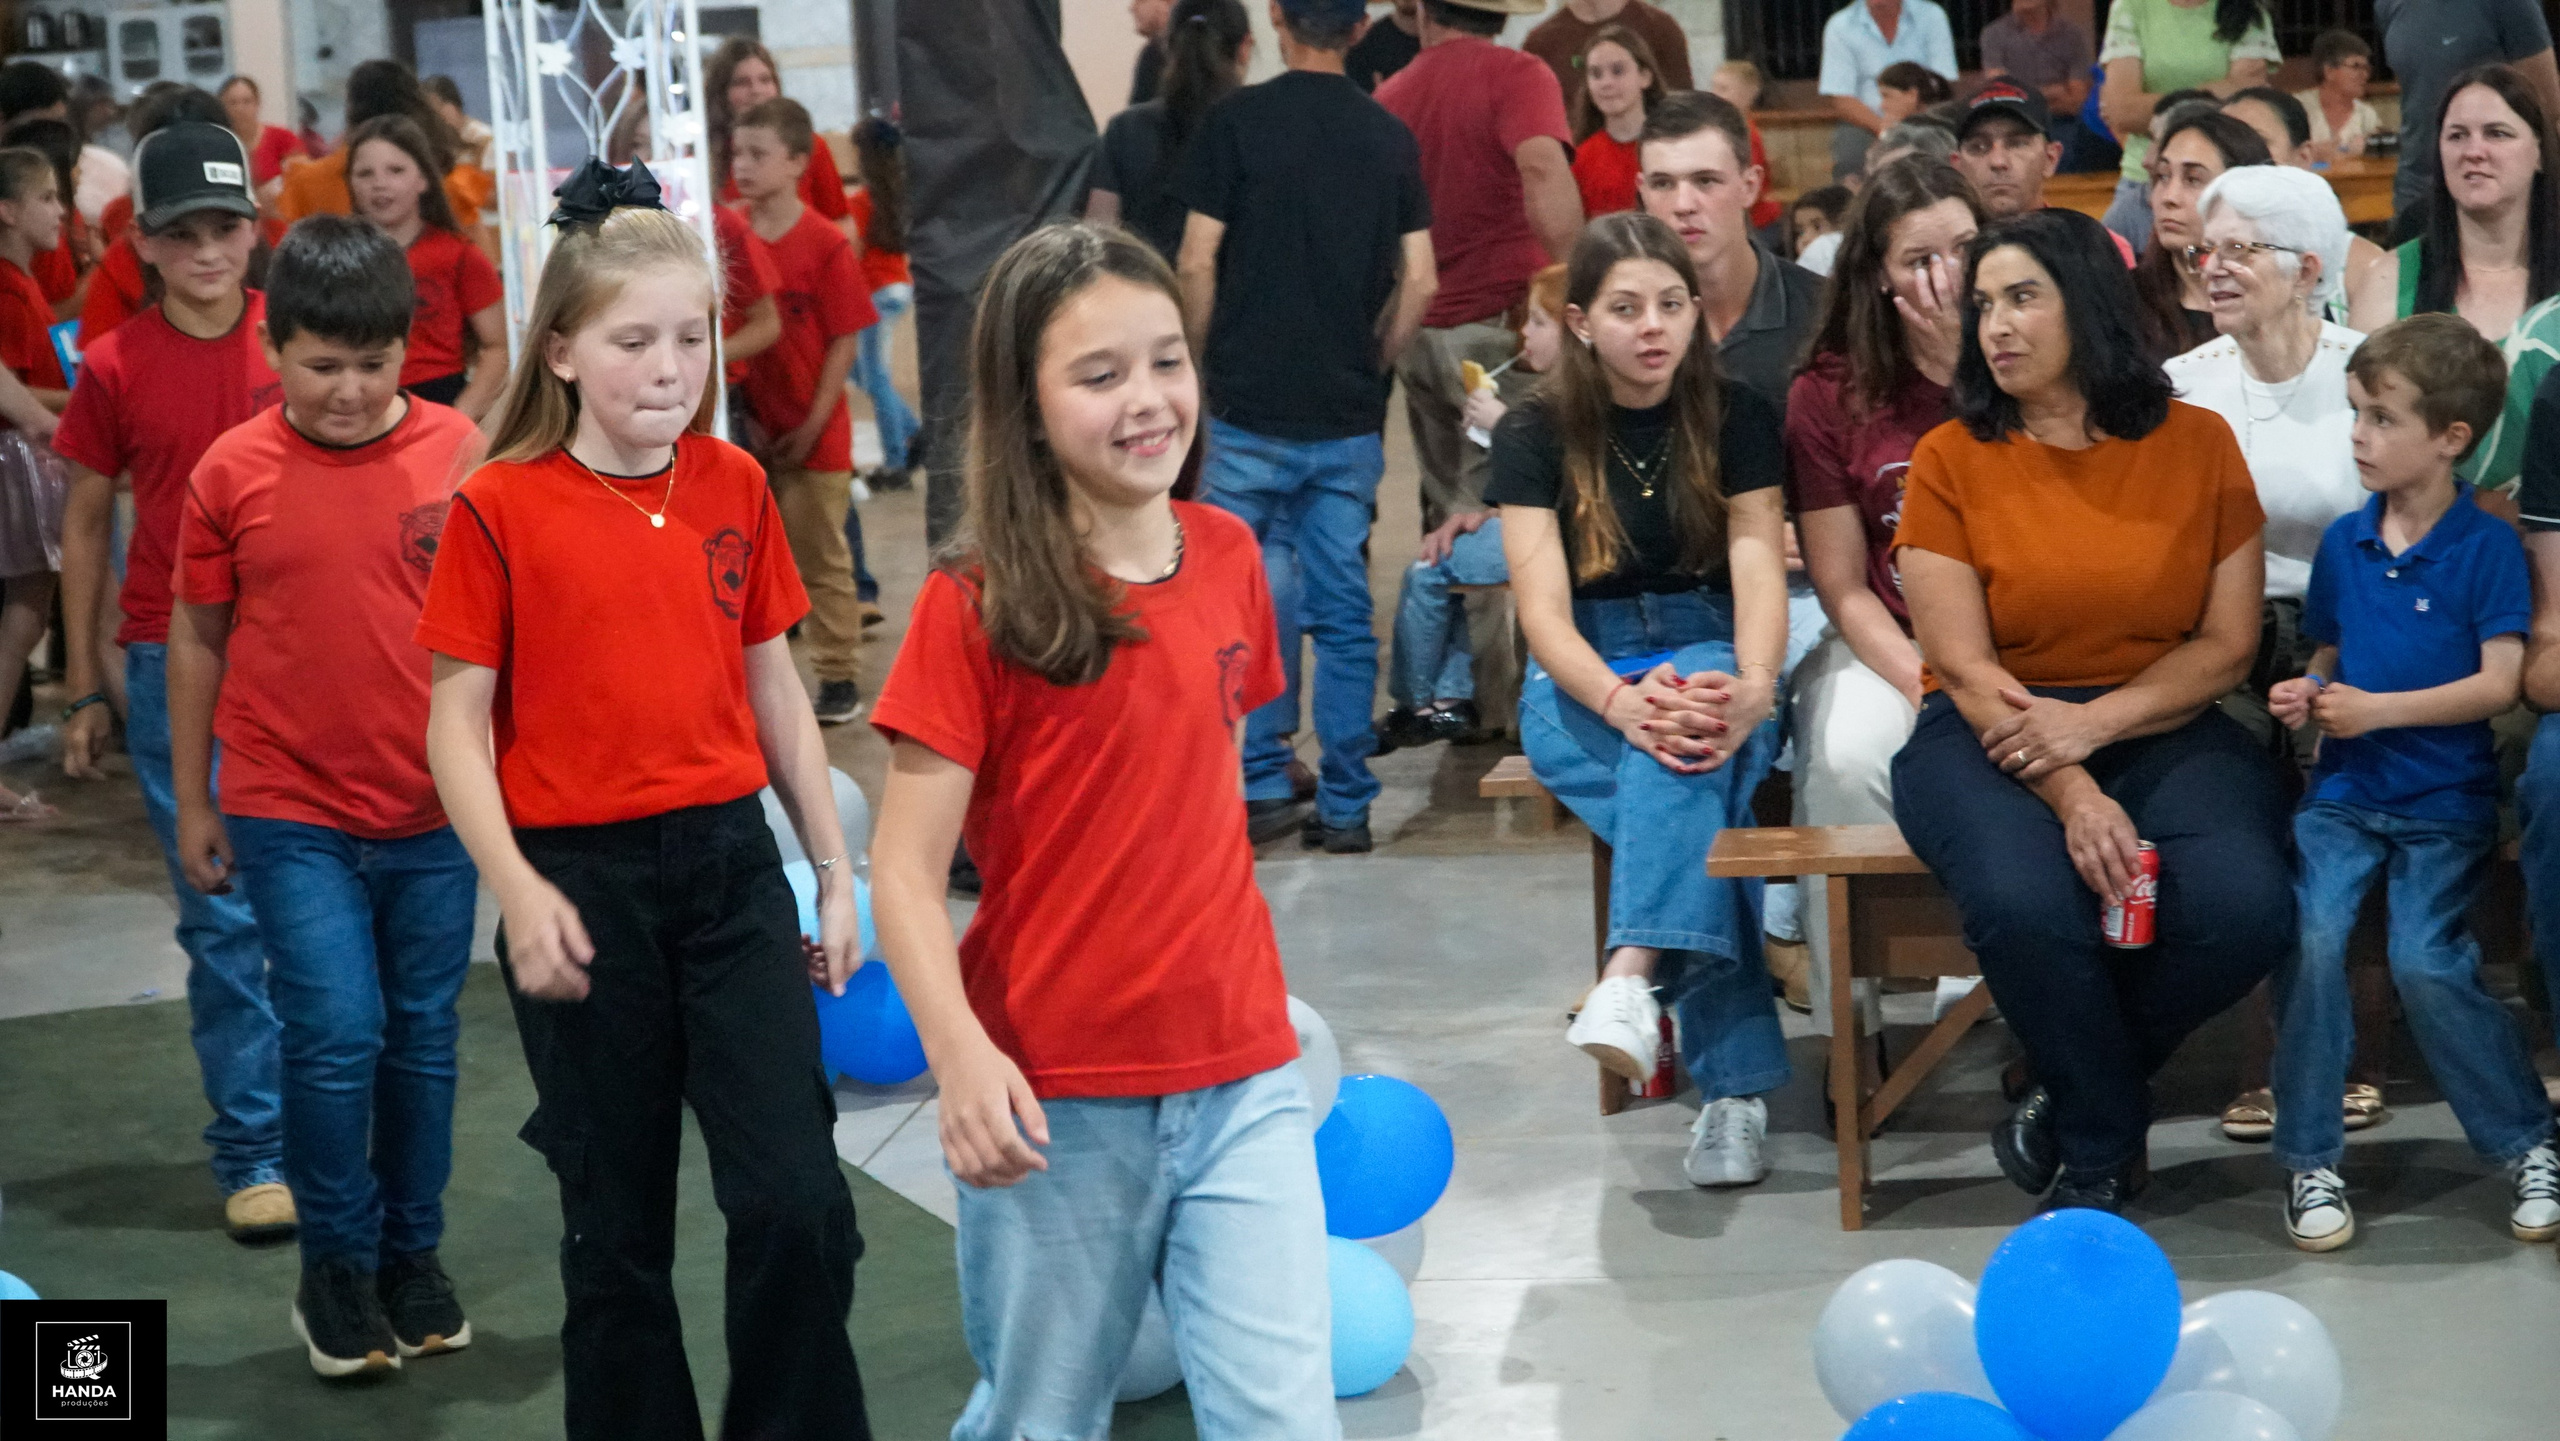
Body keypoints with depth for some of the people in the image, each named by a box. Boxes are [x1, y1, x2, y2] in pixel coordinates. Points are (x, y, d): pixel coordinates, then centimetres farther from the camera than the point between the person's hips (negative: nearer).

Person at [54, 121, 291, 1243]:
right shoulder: (116, 367, -1)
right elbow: (86, 525, 6)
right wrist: (83, 688, 5)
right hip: (176, 663, -1)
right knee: (219, 915, 1)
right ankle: (252, 1150, 8)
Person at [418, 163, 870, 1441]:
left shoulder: (734, 487, 4)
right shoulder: (501, 507, -7)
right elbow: (458, 720, -6)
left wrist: (835, 869, 12)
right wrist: (517, 889, -17)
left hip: (730, 865, 3)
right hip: (582, 880, -2)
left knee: (797, 1201, -7)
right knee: (619, 1226, 8)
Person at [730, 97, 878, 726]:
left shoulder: (825, 244, -10)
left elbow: (844, 342, -9)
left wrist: (813, 425, -12)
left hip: (810, 435, -4)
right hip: (746, 426, 4)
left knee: (821, 558, 4)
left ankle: (840, 679, 12)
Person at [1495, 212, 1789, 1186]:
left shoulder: (1737, 419, 5)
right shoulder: (1535, 435, 1)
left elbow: (1759, 573, -6)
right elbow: (1543, 610, -10)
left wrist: (1750, 689, -29)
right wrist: (1622, 702, -31)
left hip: (1708, 651, 1)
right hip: (1580, 678, -1)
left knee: (1699, 741, -38)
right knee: (1701, 808, -33)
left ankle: (1632, 975, -55)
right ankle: (1738, 1084, -40)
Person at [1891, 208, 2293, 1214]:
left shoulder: (2197, 444, 5)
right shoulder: (1950, 460, 1)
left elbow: (2229, 644, 3)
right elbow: (1966, 668, -6)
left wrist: (2092, 723, -13)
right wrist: (2071, 796, -21)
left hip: (2161, 727, 2)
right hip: (1993, 739, -2)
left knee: (2243, 905, -28)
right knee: (2026, 903, -34)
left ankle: (2075, 1097, 1)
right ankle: (2104, 1149, -6)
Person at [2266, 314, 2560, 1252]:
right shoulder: (2344, 542, 8)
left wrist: (2376, 710, -16)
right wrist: (2308, 694, -3)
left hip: (2444, 798, -4)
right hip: (2346, 788, 4)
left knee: (2426, 963, -18)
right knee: (2307, 939, -18)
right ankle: (2309, 1158, -5)